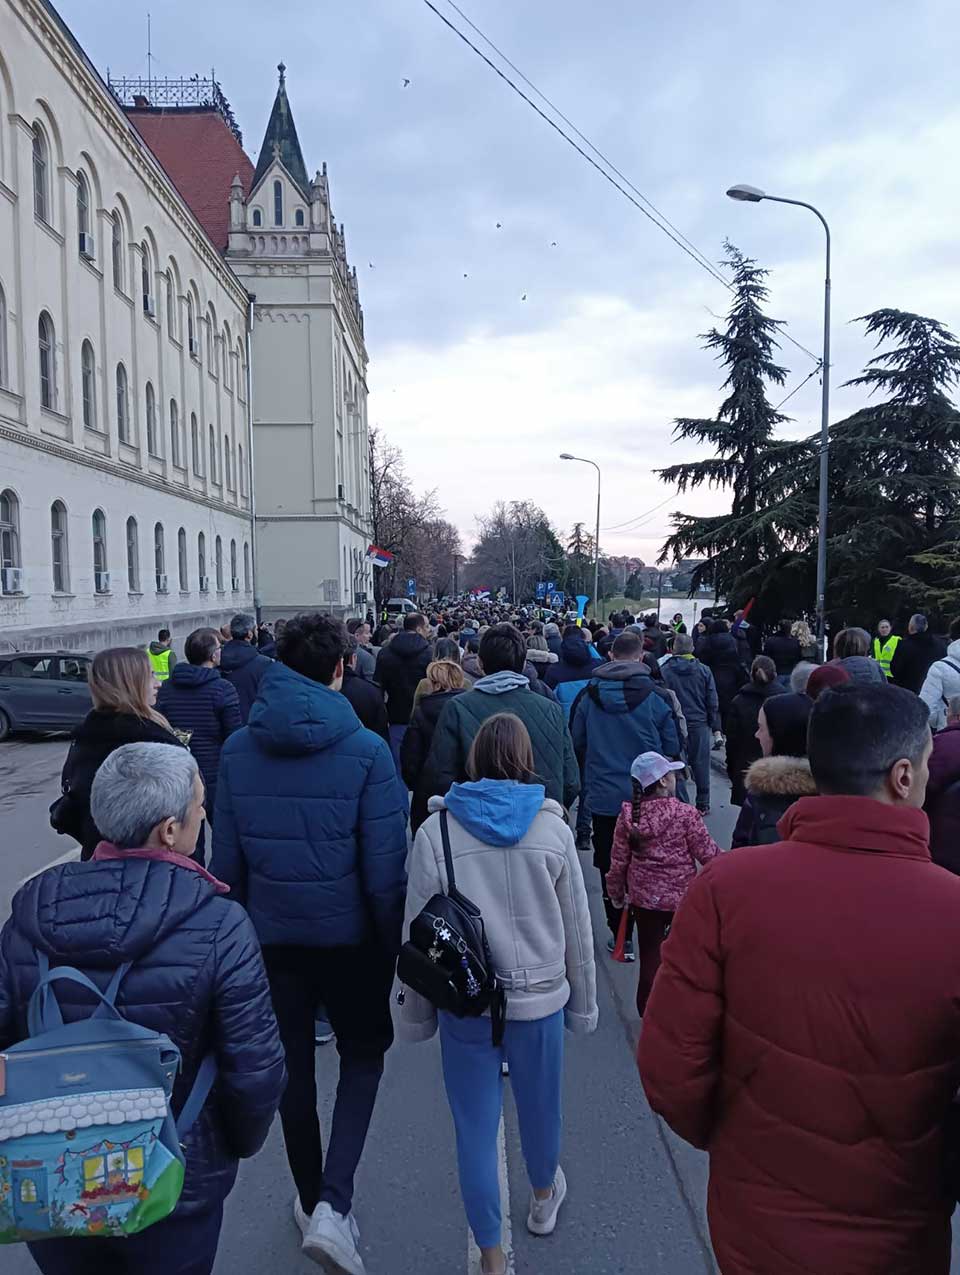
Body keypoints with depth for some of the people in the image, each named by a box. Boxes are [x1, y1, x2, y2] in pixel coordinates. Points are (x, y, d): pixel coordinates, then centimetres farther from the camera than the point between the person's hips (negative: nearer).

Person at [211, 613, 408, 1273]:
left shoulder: (239, 749, -6)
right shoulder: (365, 749, -17)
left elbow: (226, 858, 0)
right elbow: (386, 865, -15)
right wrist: (394, 943, -3)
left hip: (271, 937, 3)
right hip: (348, 936, -3)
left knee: (292, 1068, 20)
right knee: (364, 1055, 19)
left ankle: (311, 1200, 39)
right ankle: (333, 1203, 7)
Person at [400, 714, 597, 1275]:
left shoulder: (435, 830, -9)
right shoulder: (553, 826, -8)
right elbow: (577, 925, -2)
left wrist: (416, 1013, 7)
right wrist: (583, 1001, 11)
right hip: (539, 996, 1)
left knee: (476, 1126, 12)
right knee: (540, 1105, 23)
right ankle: (544, 1197, 50)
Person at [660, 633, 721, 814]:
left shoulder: (665, 671, -6)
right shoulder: (704, 671, 0)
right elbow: (713, 702, 3)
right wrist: (716, 728, 9)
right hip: (699, 724, 1)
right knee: (700, 763, 8)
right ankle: (703, 804, 13)